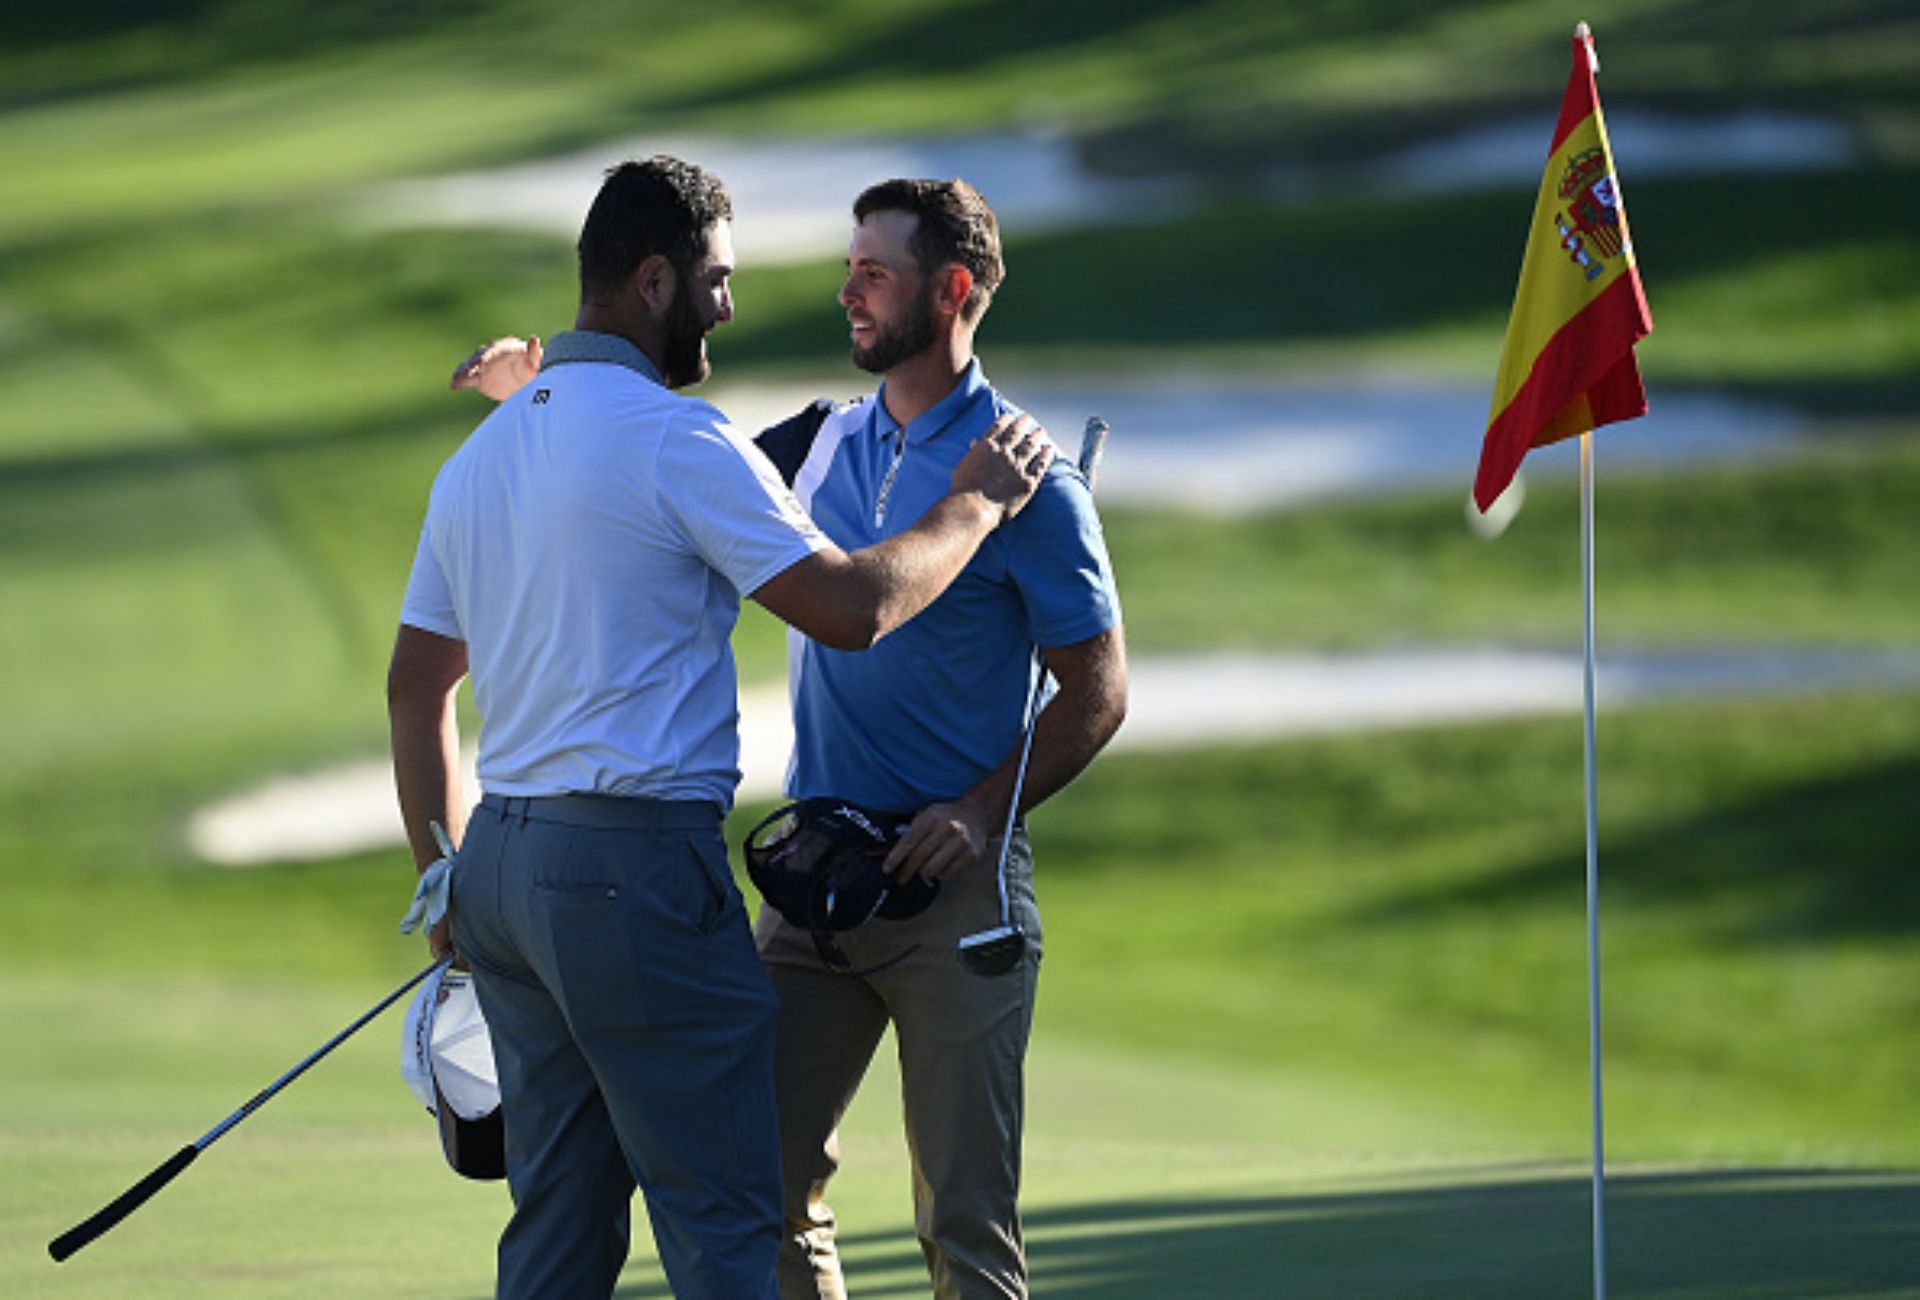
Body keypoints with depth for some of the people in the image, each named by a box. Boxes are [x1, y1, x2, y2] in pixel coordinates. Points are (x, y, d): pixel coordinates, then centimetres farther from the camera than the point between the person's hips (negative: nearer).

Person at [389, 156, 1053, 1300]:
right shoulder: (676, 437, -11)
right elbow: (850, 606, -13)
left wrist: (444, 882, 24)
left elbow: (417, 685, 19)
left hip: (504, 862, 8)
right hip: (637, 863, -8)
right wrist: (976, 504, 2)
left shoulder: (479, 455, 15)